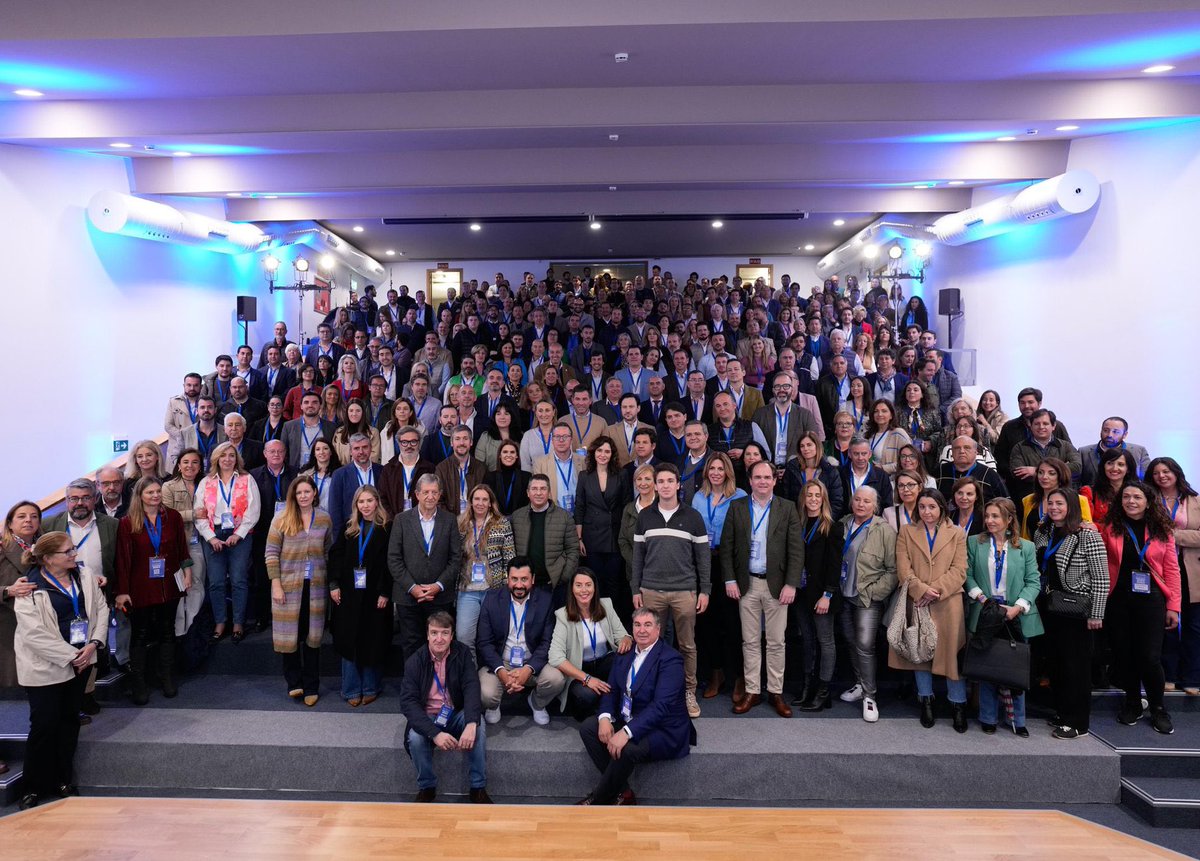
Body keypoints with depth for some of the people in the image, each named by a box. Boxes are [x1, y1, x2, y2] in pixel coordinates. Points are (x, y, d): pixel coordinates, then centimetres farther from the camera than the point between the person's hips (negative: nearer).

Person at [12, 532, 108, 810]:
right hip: (44, 667, -5)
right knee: (44, 725, -1)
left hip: (81, 661, 5)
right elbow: (35, 634, -18)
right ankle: (34, 787, 17)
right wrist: (70, 657, -17)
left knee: (70, 720, 13)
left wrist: (93, 644, -10)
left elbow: (101, 609, 4)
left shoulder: (85, 578, 2)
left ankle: (64, 780, 27)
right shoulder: (30, 589, -14)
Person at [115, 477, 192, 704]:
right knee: (140, 635, 5)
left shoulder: (172, 517, 1)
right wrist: (122, 591, -8)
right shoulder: (127, 523, -7)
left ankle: (167, 680, 21)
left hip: (168, 585, 2)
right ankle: (138, 685, 13)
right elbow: (122, 558, -7)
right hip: (141, 588, -2)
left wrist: (187, 574, 5)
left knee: (167, 632, 11)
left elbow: (182, 548, 8)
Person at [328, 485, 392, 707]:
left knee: (373, 642, 5)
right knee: (350, 641, 6)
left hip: (374, 594, -3)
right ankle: (351, 690, 16)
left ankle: (370, 688, 19)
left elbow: (389, 563, -9)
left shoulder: (387, 529, -5)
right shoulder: (349, 528, 7)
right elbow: (335, 555, 6)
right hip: (349, 593, 3)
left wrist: (385, 593, -14)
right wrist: (334, 584, -3)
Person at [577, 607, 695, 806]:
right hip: (627, 721, 8)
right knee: (588, 727, -9)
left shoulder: (670, 659, -17)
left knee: (627, 749, -33)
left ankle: (597, 799, -6)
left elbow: (661, 705, -27)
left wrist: (626, 732, -35)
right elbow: (611, 690, 7)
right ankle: (622, 792, -7)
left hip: (663, 730, -8)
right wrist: (605, 717, -15)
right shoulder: (625, 653, 6)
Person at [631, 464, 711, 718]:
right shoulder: (645, 516, 5)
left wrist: (704, 590, -2)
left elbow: (703, 555, 2)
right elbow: (638, 555, 7)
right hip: (651, 590, 1)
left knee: (687, 645, 6)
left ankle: (689, 692, 20)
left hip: (685, 591, -1)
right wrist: (635, 589, 4)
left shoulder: (692, 516, 0)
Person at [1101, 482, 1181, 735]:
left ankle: (1158, 708, 17)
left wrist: (1173, 606, -2)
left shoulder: (1161, 530, 3)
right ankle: (1132, 703, 27)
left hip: (1150, 600, -1)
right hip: (1118, 600, 1)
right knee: (1124, 654, 8)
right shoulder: (1110, 528, 3)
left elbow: (1171, 569, 2)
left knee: (1150, 657, -4)